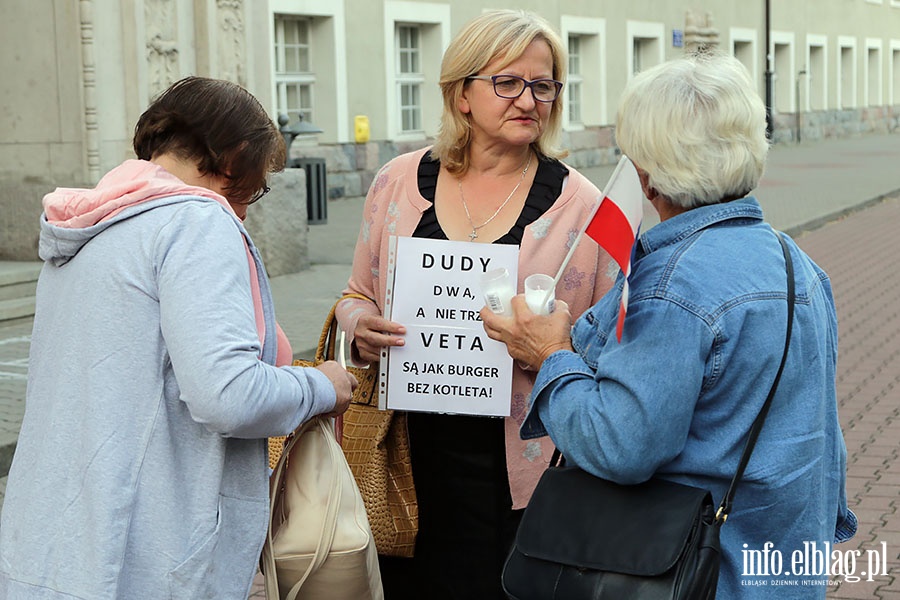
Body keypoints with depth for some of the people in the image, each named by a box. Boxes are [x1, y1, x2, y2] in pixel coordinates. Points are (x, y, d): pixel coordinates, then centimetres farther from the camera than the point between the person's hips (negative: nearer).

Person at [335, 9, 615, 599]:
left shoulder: (580, 205, -2)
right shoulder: (399, 182, 5)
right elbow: (358, 298, 16)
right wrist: (361, 328, -6)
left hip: (518, 469, -2)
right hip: (410, 457, 2)